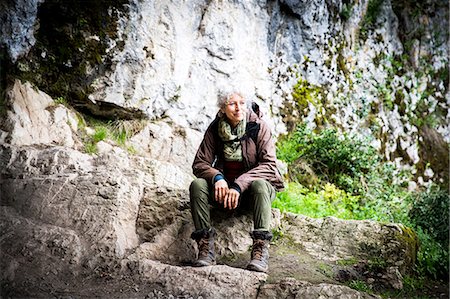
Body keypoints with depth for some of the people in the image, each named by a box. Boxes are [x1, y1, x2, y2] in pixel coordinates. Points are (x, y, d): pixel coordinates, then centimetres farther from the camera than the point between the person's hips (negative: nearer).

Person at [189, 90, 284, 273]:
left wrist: (239, 185, -30)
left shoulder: (259, 127, -11)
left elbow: (269, 164, -19)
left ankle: (260, 251, -43)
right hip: (224, 186, 3)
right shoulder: (214, 129, -3)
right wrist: (217, 177, -25)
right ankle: (206, 249, -28)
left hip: (251, 187, -3)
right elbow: (199, 163, -2)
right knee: (197, 184, -24)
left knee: (259, 185, -36)